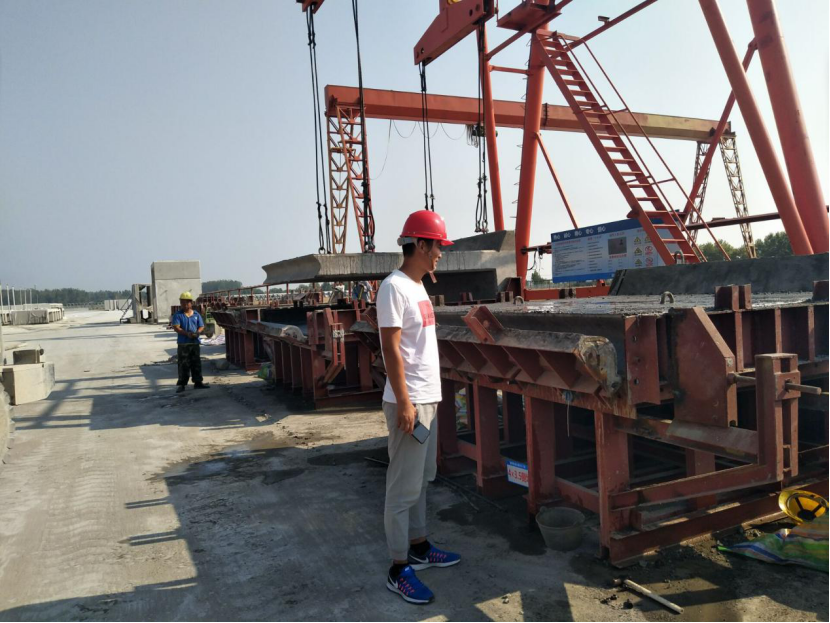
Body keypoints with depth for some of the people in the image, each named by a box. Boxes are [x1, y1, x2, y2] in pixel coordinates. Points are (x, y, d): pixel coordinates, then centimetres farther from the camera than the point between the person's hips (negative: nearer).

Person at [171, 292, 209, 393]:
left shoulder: (196, 314, 8)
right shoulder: (178, 315, -1)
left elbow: (201, 326, 9)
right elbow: (176, 327, -11)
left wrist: (197, 332, -13)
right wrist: (187, 333, -24)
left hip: (195, 342, 3)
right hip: (183, 343, -3)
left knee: (196, 363, 9)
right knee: (183, 365, -1)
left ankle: (198, 382, 17)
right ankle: (182, 384, 5)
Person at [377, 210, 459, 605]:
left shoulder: (418, 287, 13)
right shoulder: (394, 287, -16)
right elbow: (391, 349, -20)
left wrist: (426, 397, 18)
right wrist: (404, 403, -20)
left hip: (429, 399, 10)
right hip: (409, 403, -10)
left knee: (421, 480, 19)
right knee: (404, 487, -1)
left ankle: (419, 548, 33)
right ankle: (399, 570, 10)